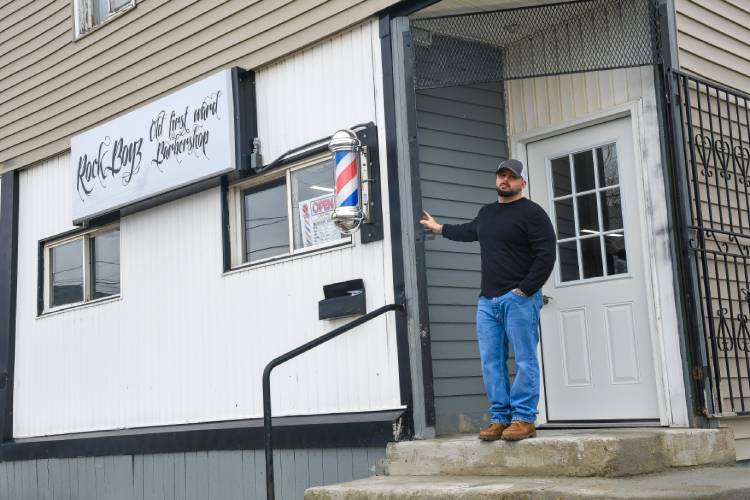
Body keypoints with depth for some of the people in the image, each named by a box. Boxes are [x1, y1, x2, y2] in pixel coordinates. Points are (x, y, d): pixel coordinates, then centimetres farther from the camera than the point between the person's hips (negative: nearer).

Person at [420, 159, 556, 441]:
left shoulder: (532, 213, -4)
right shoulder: (486, 213, 19)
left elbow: (545, 256, -11)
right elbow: (470, 231, 42)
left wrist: (524, 290, -15)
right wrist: (439, 228, 53)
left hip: (519, 299, -7)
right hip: (487, 300, 7)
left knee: (524, 361, -6)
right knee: (491, 362, 4)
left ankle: (524, 419, -3)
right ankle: (500, 418, 8)